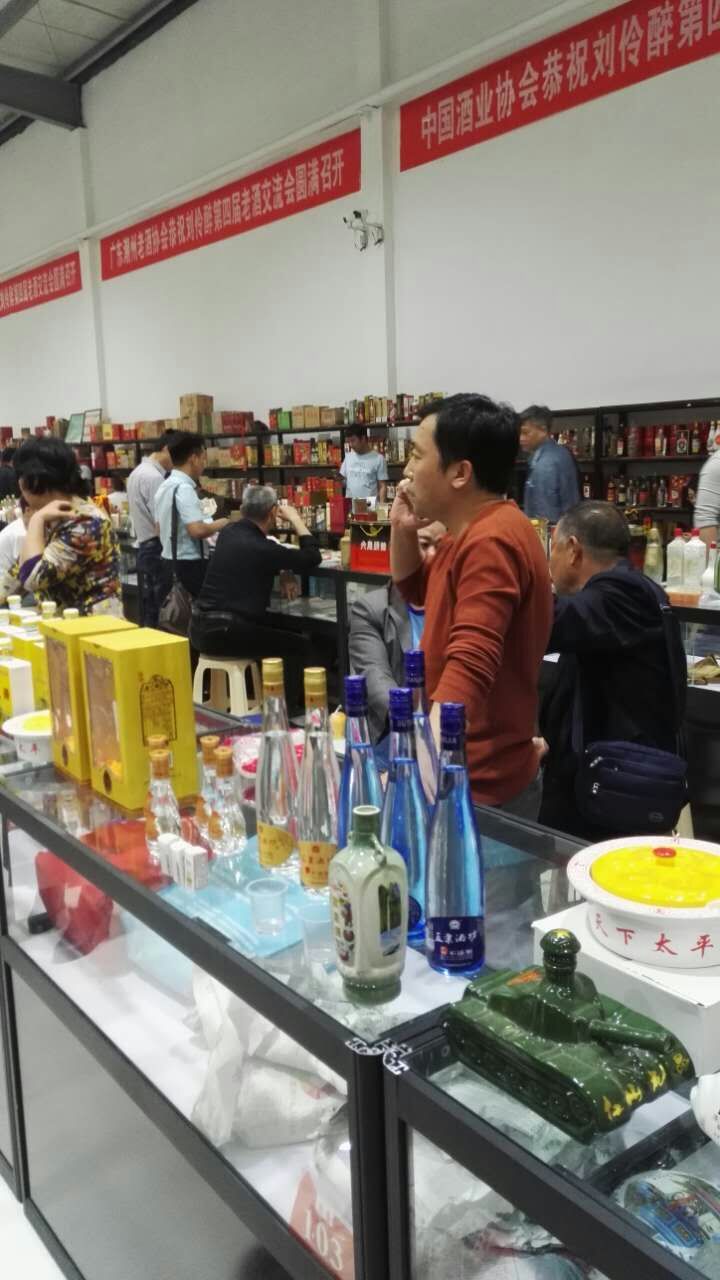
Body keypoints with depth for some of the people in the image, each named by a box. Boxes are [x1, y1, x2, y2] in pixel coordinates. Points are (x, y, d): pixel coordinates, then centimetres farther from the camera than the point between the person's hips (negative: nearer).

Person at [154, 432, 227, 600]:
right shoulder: (184, 488, -18)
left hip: (169, 563, 10)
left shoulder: (164, 487, 11)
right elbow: (197, 530, -28)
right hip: (189, 566, -10)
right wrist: (219, 524, -9)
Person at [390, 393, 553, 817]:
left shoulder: (490, 541, -23)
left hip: (482, 786, -10)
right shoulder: (477, 531, 10)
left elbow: (469, 669, -35)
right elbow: (416, 591, 26)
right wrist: (403, 531, 7)